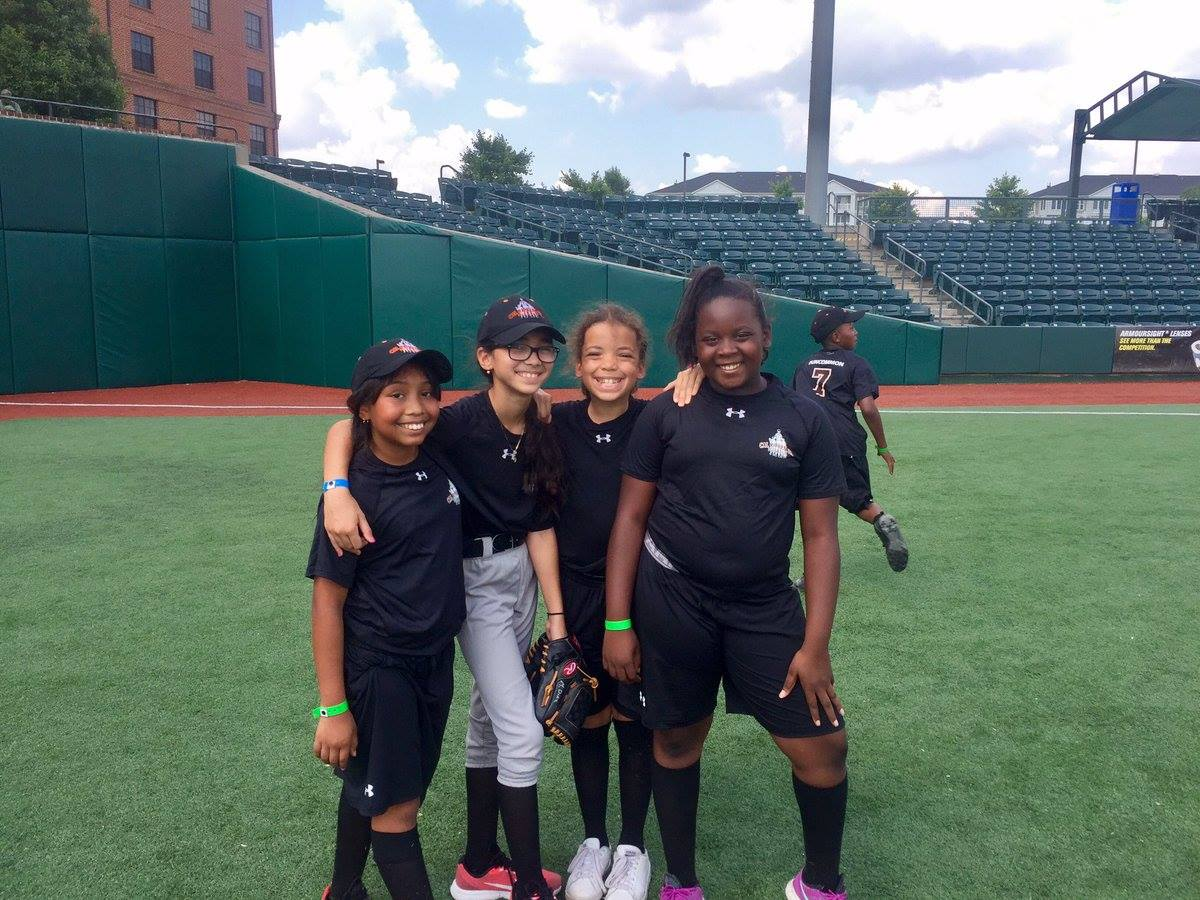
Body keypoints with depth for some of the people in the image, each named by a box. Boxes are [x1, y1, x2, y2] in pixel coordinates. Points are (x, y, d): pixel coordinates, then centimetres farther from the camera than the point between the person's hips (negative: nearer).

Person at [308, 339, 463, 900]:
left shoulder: (440, 464, -3)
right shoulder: (355, 493, -19)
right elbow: (327, 601, -16)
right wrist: (333, 709, -15)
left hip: (436, 659, 6)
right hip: (377, 667, -6)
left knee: (370, 787, 21)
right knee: (396, 811, 3)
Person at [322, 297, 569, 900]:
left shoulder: (544, 434, -5)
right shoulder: (460, 422, -22)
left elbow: (540, 529, -3)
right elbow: (347, 426, -24)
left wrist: (557, 618, -5)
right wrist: (337, 491, -42)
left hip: (522, 572, 7)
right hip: (473, 578, -7)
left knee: (490, 717, 17)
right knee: (522, 732, -6)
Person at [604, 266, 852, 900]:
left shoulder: (805, 421, -1)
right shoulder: (666, 414, -2)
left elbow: (820, 536, -1)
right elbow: (631, 517, 0)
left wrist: (815, 644, -6)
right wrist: (617, 623, -4)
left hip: (765, 609, 1)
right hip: (670, 603, 0)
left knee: (823, 746, 1)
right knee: (676, 742, 13)